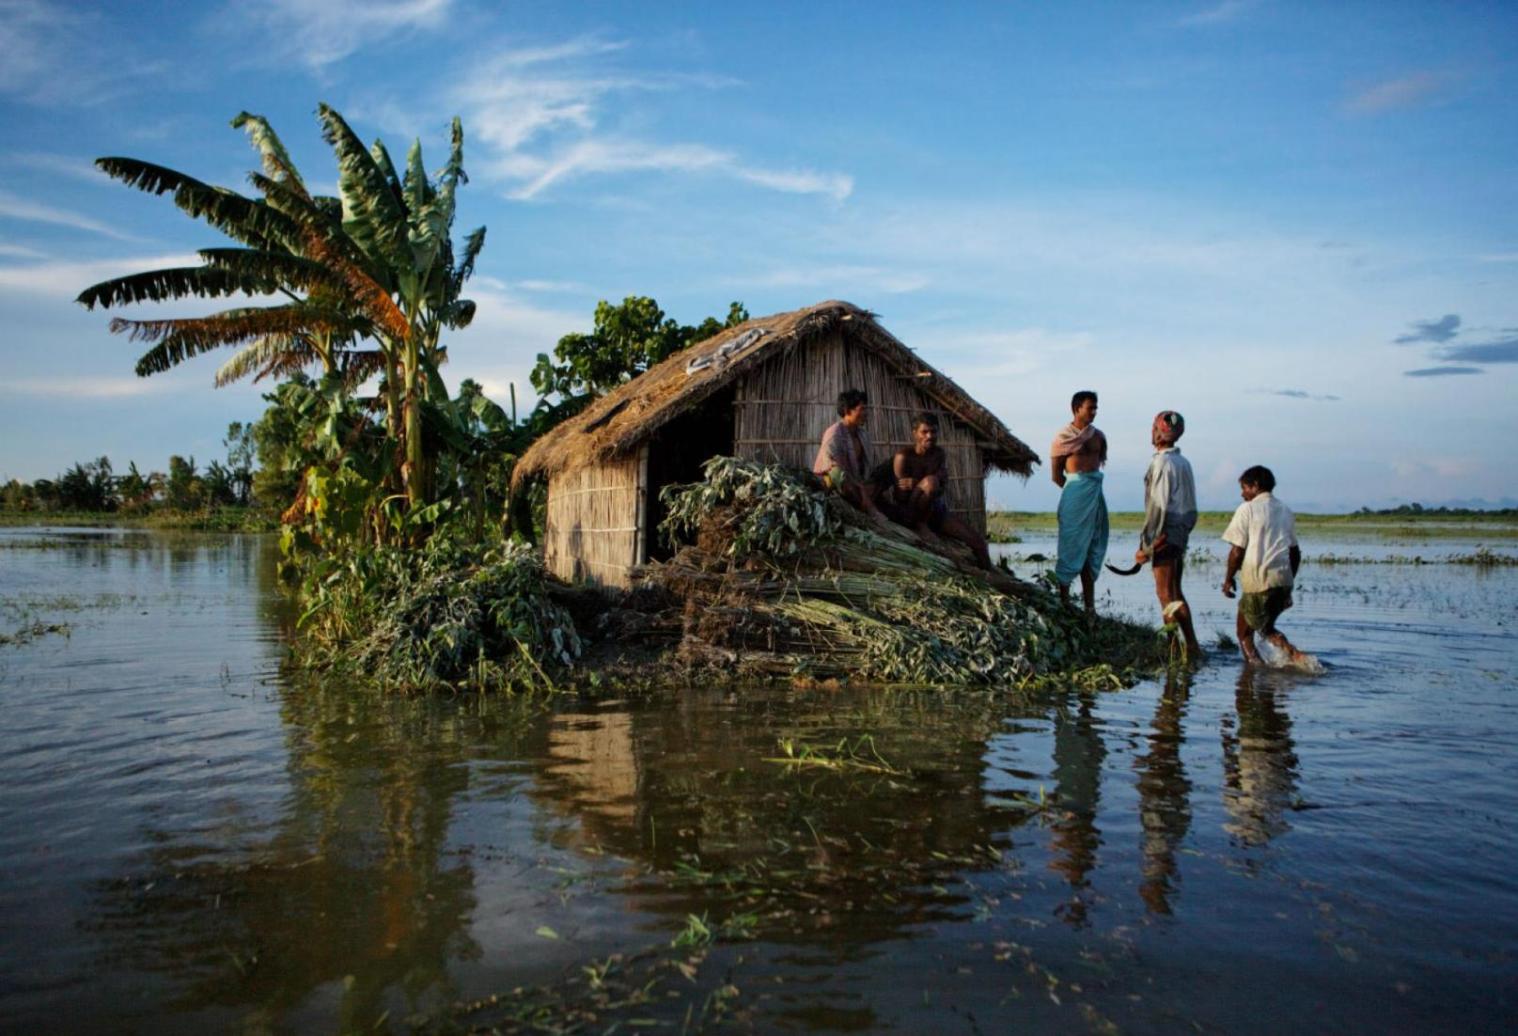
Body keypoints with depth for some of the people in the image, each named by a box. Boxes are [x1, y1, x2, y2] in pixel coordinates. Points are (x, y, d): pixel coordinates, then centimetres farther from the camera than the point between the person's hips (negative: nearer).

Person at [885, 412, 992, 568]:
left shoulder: (940, 454, 5)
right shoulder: (903, 456, -13)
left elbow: (943, 479, -13)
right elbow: (901, 496, -18)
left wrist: (914, 483, -25)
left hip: (935, 511, 6)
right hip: (908, 513, -6)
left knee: (978, 542, -6)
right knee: (930, 482, -35)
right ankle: (920, 526, -19)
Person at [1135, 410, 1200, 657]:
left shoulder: (1162, 463, -14)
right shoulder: (1184, 462, 14)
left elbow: (1157, 507, -18)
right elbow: (1190, 507, 16)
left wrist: (1145, 545, -16)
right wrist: (1184, 532, 21)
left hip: (1165, 536, -9)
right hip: (1181, 535, 9)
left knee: (1166, 594, -6)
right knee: (1173, 592, 14)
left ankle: (1192, 645, -9)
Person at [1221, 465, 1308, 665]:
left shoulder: (1247, 509, -5)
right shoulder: (1286, 511, 15)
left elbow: (1237, 551, -9)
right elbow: (1295, 552, 17)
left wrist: (1228, 579, 3)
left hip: (1258, 582, -7)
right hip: (1283, 580, 7)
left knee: (1245, 633, 7)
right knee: (1267, 627, 24)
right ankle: (1295, 654, 4)